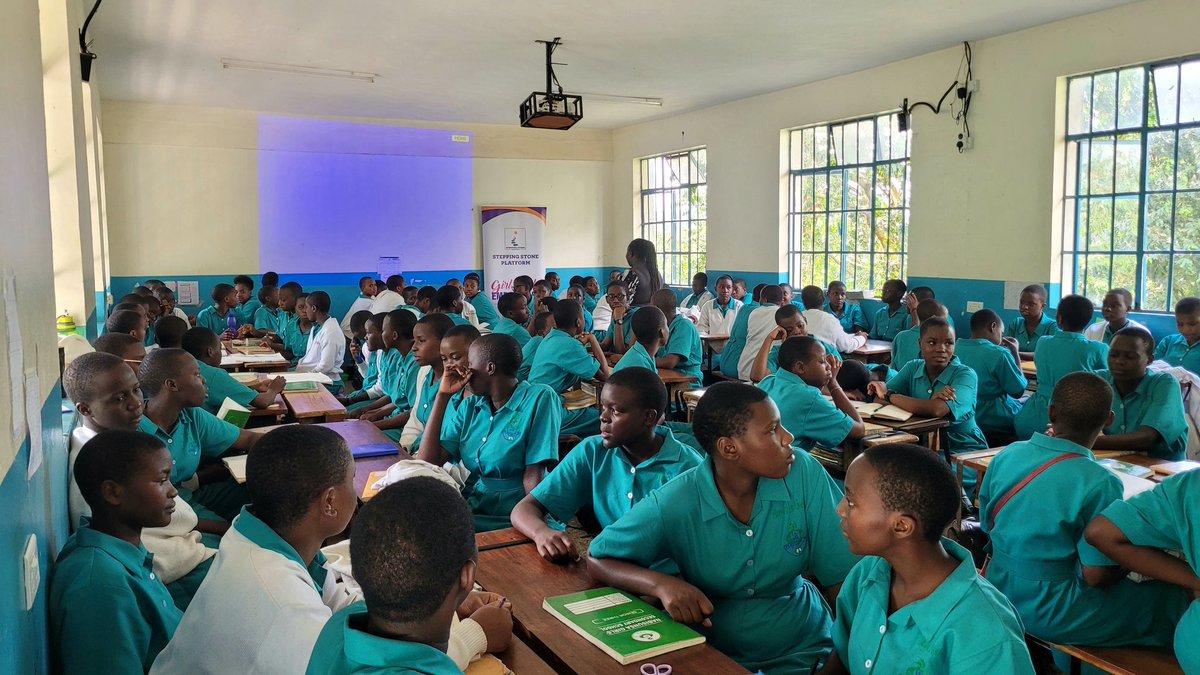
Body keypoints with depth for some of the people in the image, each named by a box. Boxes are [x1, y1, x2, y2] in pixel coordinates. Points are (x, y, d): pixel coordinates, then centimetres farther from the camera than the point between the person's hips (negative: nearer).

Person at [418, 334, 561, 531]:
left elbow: (533, 476, -11)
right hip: (469, 512, 6)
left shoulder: (540, 398, -7)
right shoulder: (470, 408, 11)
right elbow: (427, 462, 3)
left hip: (511, 522, -6)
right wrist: (443, 395, 4)